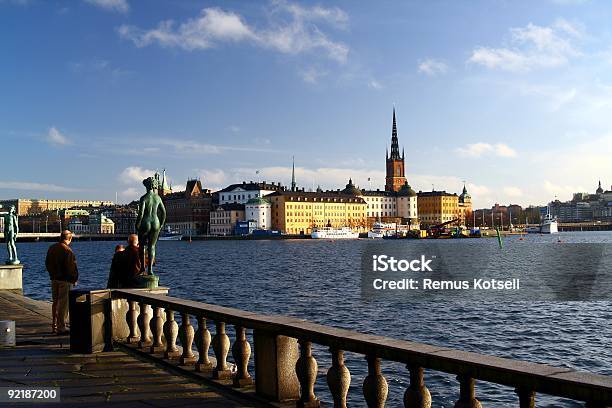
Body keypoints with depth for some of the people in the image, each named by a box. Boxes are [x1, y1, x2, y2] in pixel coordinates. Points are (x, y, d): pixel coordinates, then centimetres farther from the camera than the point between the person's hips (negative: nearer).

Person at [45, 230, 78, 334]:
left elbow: (47, 263, 17)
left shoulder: (52, 248, 8)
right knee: (64, 303, -2)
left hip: (54, 279, 8)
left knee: (55, 302, 16)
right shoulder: (67, 251, -17)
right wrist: (75, 279, -5)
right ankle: (61, 327, 0)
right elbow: (72, 267, -17)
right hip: (65, 280, -8)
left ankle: (54, 325, 22)